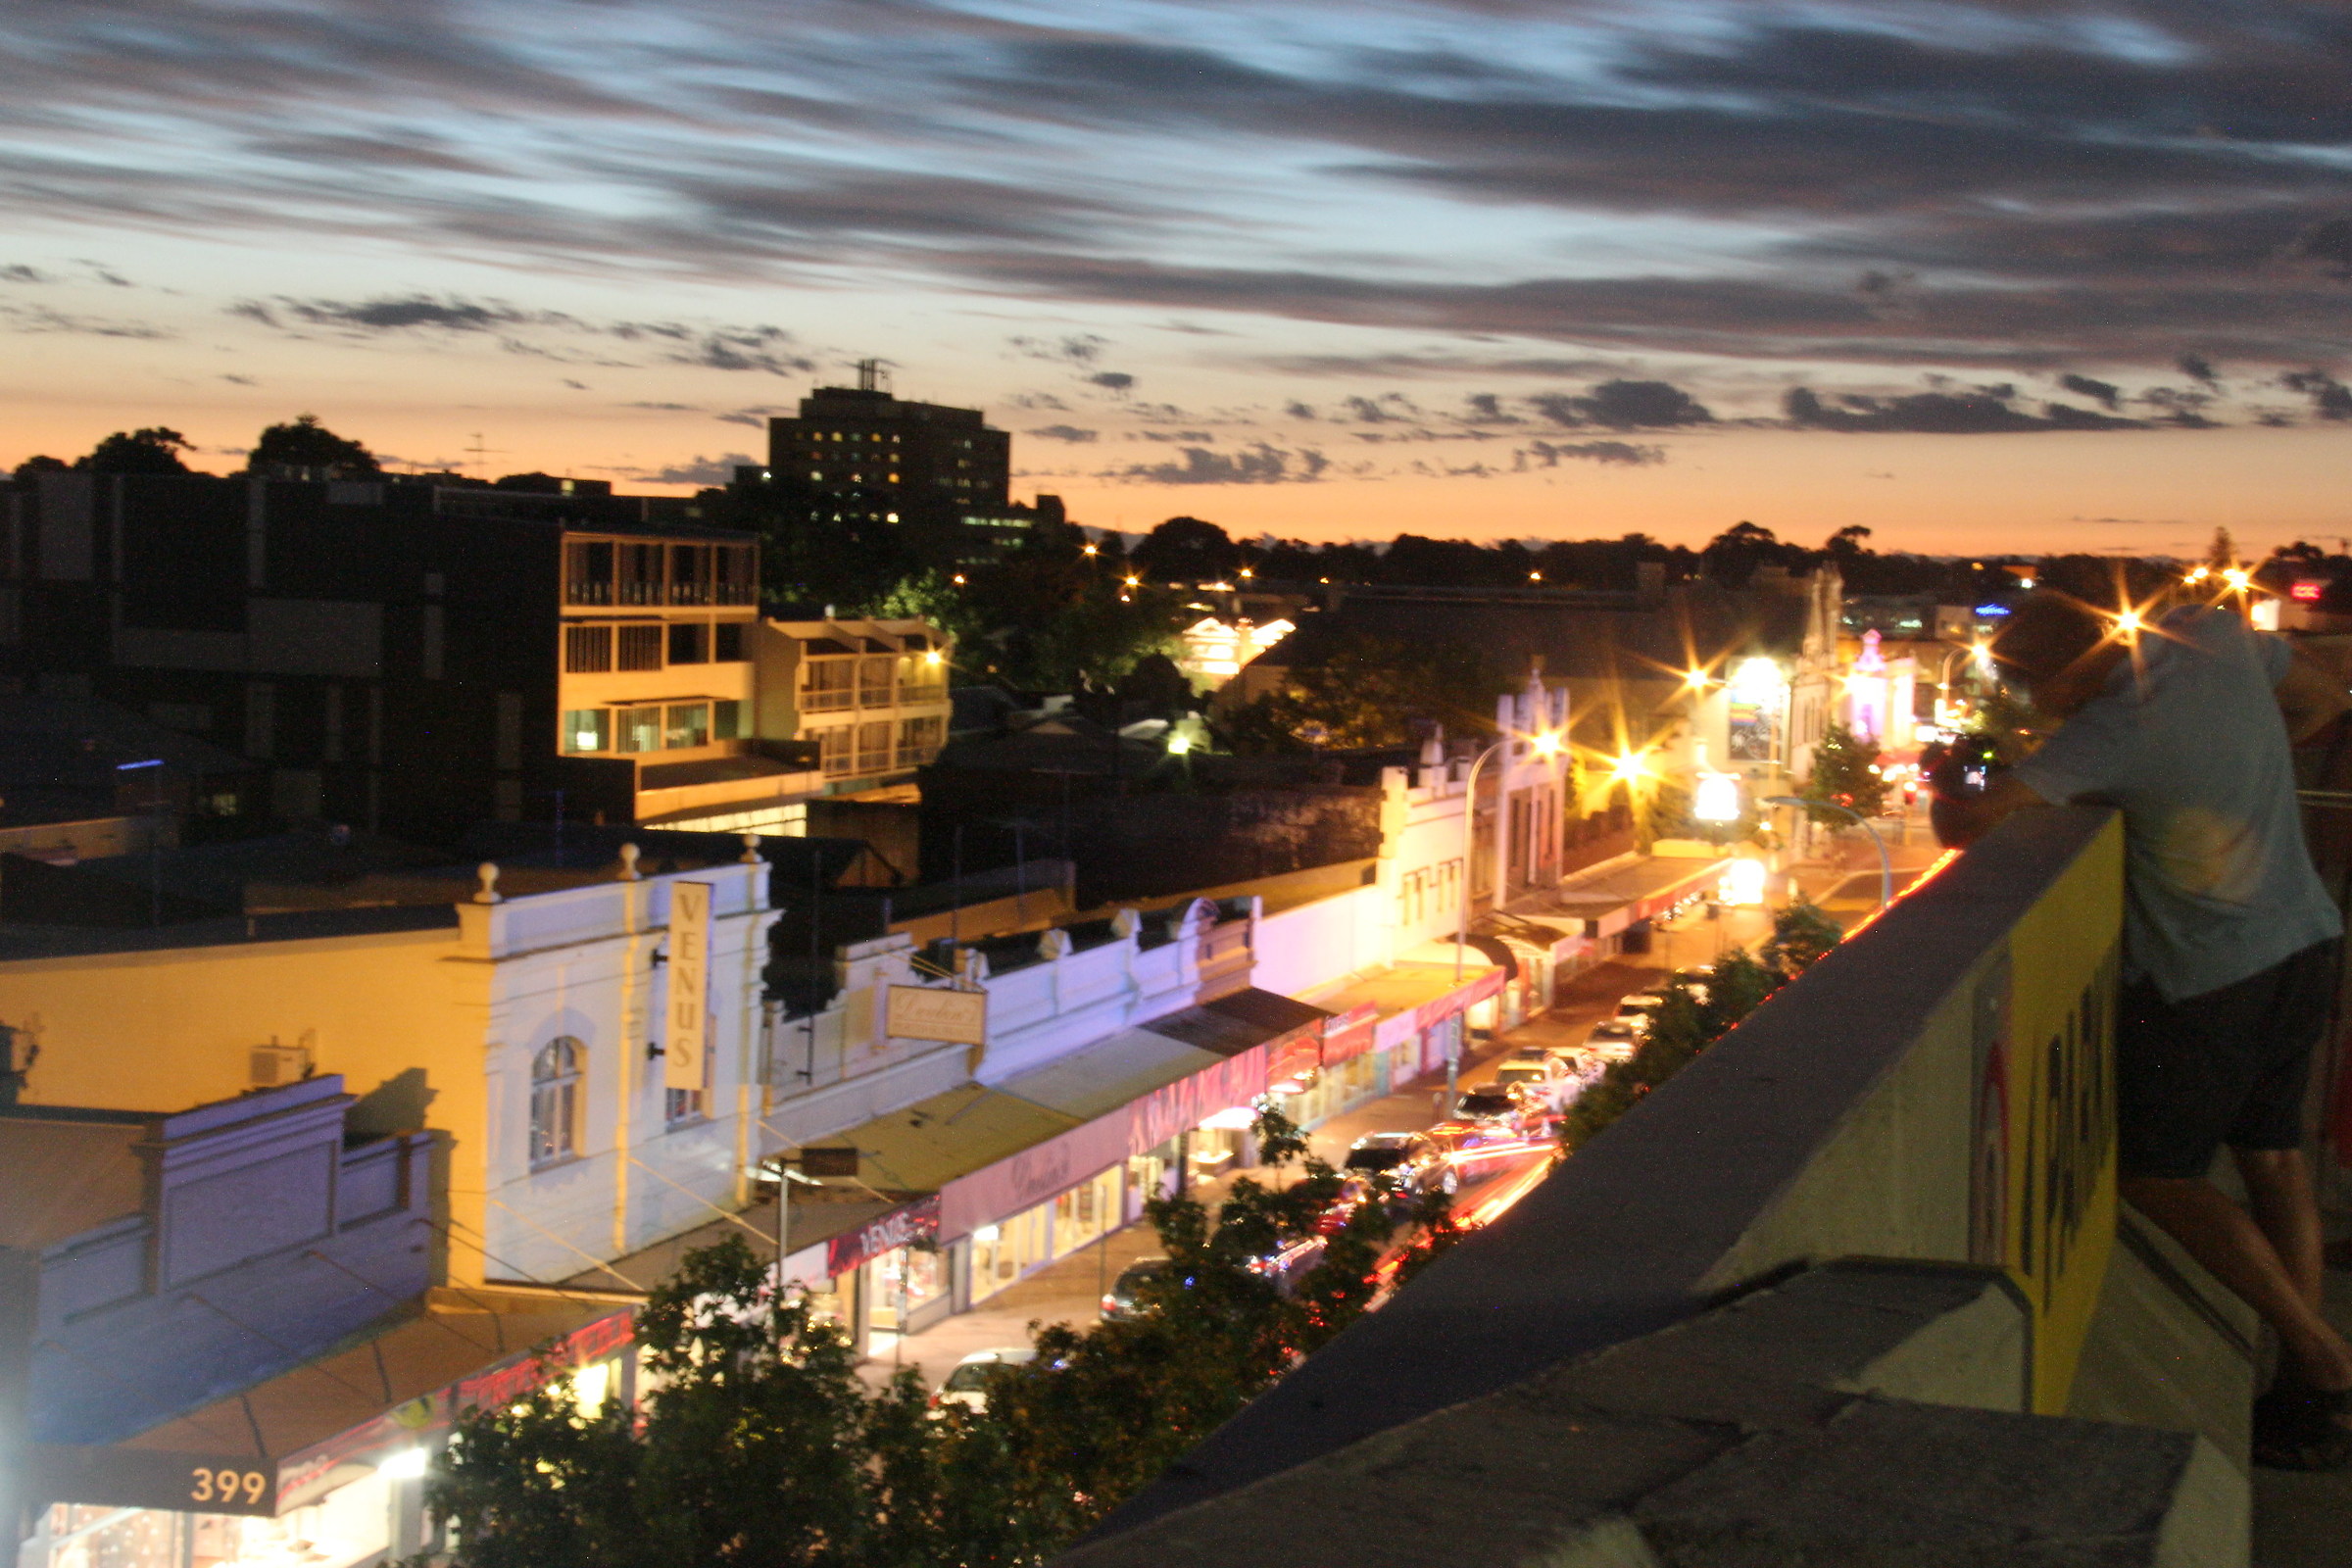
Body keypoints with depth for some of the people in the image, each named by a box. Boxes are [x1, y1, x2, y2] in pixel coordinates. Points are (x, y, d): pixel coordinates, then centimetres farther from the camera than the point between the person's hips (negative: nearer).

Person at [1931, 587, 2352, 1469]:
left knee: (2155, 1173, 5)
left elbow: (1962, 824, -23)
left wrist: (1947, 782, 0)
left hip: (2205, 978, -8)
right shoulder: (2218, 637, -5)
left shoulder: (2107, 733, -25)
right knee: (2275, 1161, 15)